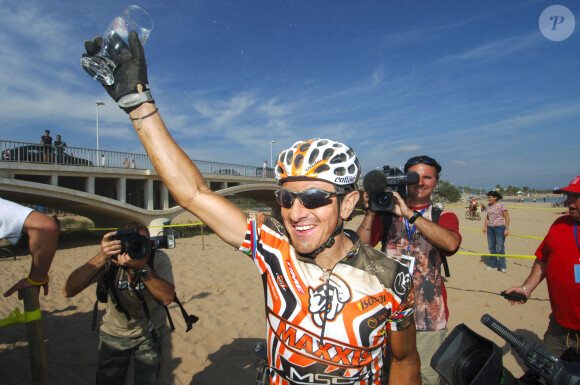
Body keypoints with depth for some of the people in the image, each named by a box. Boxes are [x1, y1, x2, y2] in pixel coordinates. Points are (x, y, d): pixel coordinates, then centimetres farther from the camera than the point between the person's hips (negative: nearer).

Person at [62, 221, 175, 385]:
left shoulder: (159, 259, -21)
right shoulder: (110, 261, -19)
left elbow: (167, 298, -31)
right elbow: (68, 291, -27)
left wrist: (142, 268, -41)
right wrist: (101, 257, -39)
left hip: (148, 334, -1)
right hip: (113, 333, 1)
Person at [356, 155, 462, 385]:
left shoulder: (444, 217, 3)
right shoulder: (387, 212, 5)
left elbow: (451, 243, -21)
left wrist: (410, 214, -25)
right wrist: (370, 213, -19)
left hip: (428, 317, -1)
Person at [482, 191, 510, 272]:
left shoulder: (501, 205, -8)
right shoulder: (489, 206, 9)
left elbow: (507, 217, -8)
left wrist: (507, 229, -14)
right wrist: (485, 227, 12)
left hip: (499, 227, -6)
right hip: (490, 228, 6)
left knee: (500, 248, -3)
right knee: (491, 247, 10)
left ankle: (502, 266, 8)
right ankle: (493, 265, 20)